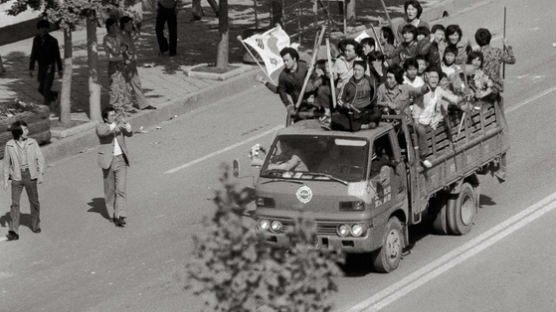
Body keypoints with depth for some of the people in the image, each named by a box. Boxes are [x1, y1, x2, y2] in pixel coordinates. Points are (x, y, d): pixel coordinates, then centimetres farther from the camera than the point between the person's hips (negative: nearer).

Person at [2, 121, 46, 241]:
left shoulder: (32, 143, 0)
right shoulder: (9, 145, -1)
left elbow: (40, 158, 3)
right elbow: (7, 163, 6)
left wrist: (41, 174, -6)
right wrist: (5, 180, 5)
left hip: (30, 176, 1)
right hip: (17, 177, -1)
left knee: (34, 202, 9)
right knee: (15, 204, -8)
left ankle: (35, 225, 29)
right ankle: (14, 232, -10)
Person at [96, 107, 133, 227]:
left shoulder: (120, 123, 4)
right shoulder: (100, 126, -3)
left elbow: (129, 134, -12)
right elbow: (102, 132, -27)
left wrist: (129, 129, -35)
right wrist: (115, 128, -42)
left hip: (121, 160, 1)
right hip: (108, 161, -1)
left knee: (121, 189, -9)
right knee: (110, 190, 9)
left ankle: (120, 216, -15)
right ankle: (113, 214, 27)